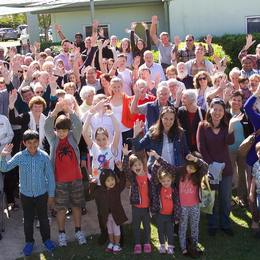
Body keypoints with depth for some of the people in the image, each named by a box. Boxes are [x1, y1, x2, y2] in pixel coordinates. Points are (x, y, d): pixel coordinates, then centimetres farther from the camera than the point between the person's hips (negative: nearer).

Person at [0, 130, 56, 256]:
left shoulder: (44, 156, -13)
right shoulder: (19, 156, -11)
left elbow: (50, 176, -6)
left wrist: (51, 195, -2)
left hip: (42, 194, -1)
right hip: (26, 195, 1)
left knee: (43, 218, 15)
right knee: (28, 220, 14)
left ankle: (46, 239, 36)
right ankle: (29, 241, 33)